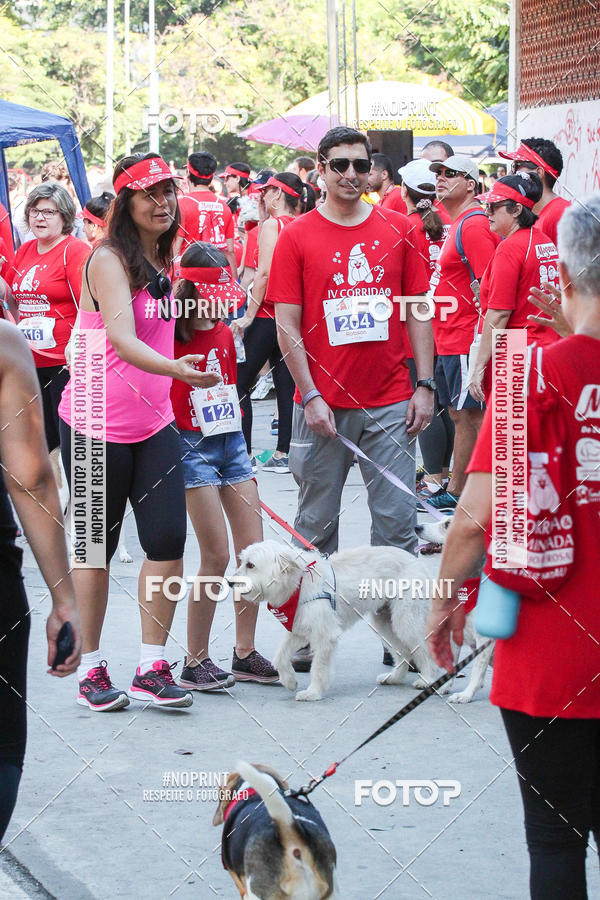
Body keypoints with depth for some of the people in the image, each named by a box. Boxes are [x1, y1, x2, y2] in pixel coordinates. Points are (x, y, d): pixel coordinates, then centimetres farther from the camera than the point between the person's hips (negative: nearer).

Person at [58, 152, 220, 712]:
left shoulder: (162, 260, 9)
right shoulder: (109, 260, -14)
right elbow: (120, 337, -30)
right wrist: (174, 368, -45)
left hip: (153, 423, 6)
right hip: (96, 422, -6)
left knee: (168, 539, -5)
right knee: (97, 545, 4)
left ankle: (152, 667, 4)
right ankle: (91, 668, 16)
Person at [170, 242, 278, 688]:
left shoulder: (224, 333, 11)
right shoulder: (171, 336, -10)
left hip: (232, 441, 7)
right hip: (192, 446, -7)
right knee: (216, 556, -9)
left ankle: (246, 653, 13)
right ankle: (196, 662, 1)